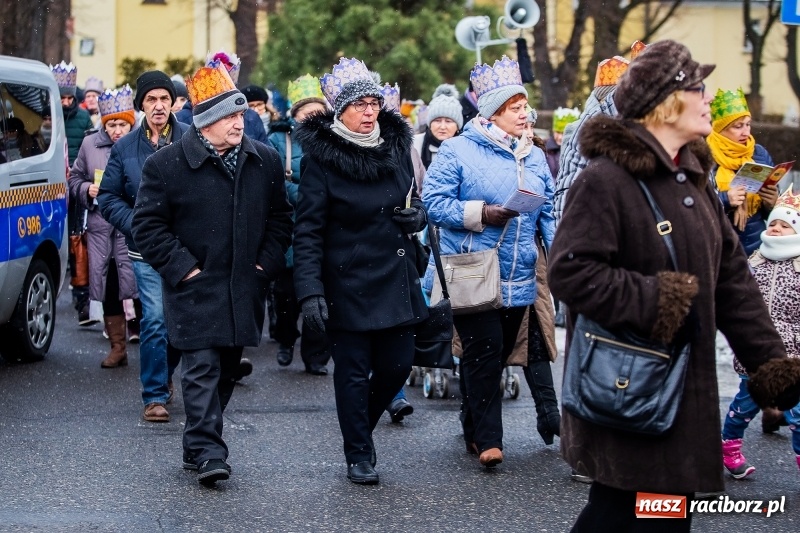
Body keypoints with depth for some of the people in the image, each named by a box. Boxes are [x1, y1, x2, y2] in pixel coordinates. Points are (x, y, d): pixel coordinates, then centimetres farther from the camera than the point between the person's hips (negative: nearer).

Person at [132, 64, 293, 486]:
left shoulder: (265, 161, 6)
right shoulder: (166, 164, -7)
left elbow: (280, 218, 15)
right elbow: (147, 225, -5)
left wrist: (266, 264, 2)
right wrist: (183, 269, -12)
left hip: (245, 289, 5)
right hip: (195, 289, -5)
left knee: (226, 371, 13)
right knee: (202, 369, -12)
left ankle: (197, 444, 27)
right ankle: (207, 451, -13)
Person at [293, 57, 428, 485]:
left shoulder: (397, 145, 5)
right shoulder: (321, 157, -11)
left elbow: (413, 198, 21)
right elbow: (308, 230, -13)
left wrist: (417, 215, -4)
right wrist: (310, 290, -21)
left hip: (396, 279, 5)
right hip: (347, 284, -5)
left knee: (397, 365, 9)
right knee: (353, 372, 2)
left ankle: (361, 427, 35)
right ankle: (358, 455, 18)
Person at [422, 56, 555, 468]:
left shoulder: (534, 157, 12)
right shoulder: (458, 151, -6)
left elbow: (548, 214, 15)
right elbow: (434, 202, -10)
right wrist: (480, 214, -20)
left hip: (519, 281, 6)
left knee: (498, 356, 11)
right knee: (484, 353, -10)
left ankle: (473, 426, 26)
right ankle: (487, 438, -5)